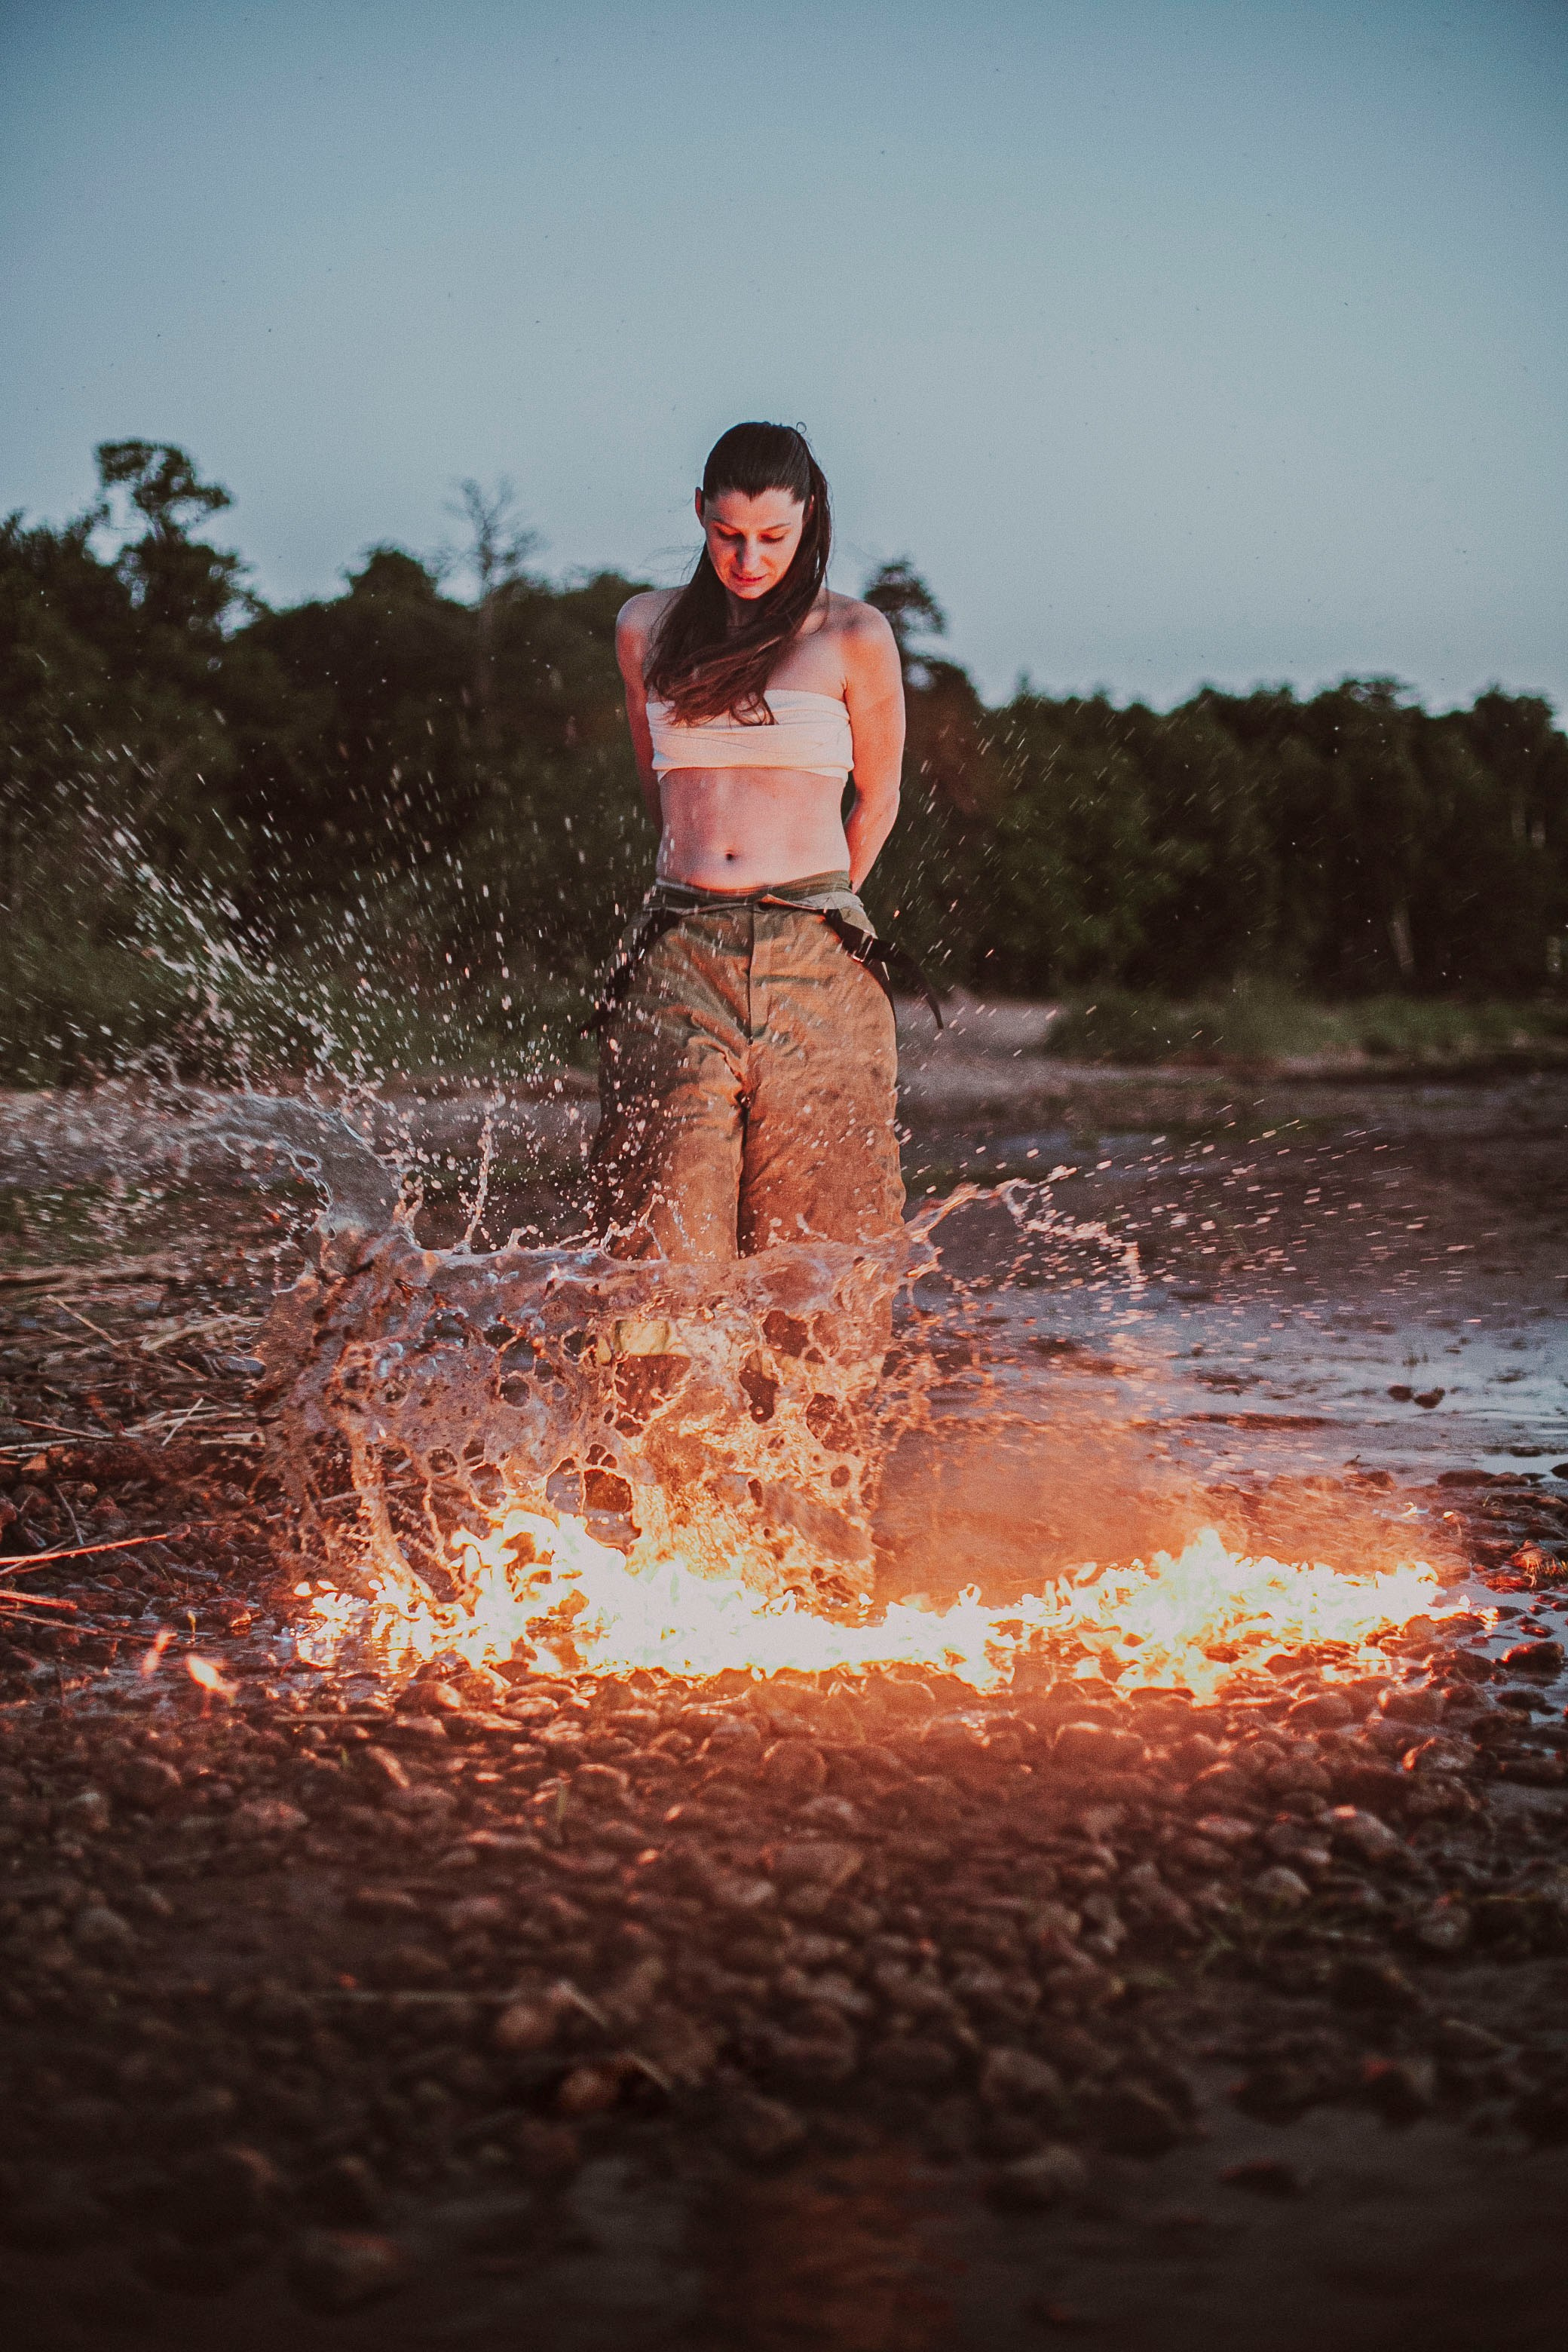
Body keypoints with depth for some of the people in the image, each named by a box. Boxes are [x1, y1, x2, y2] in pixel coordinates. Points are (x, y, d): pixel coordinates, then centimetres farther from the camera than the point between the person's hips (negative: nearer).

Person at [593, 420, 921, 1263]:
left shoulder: (853, 638, 4)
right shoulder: (647, 626, 12)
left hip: (814, 968, -2)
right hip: (677, 954, 2)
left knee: (811, 1236, -4)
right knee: (668, 1233, -6)